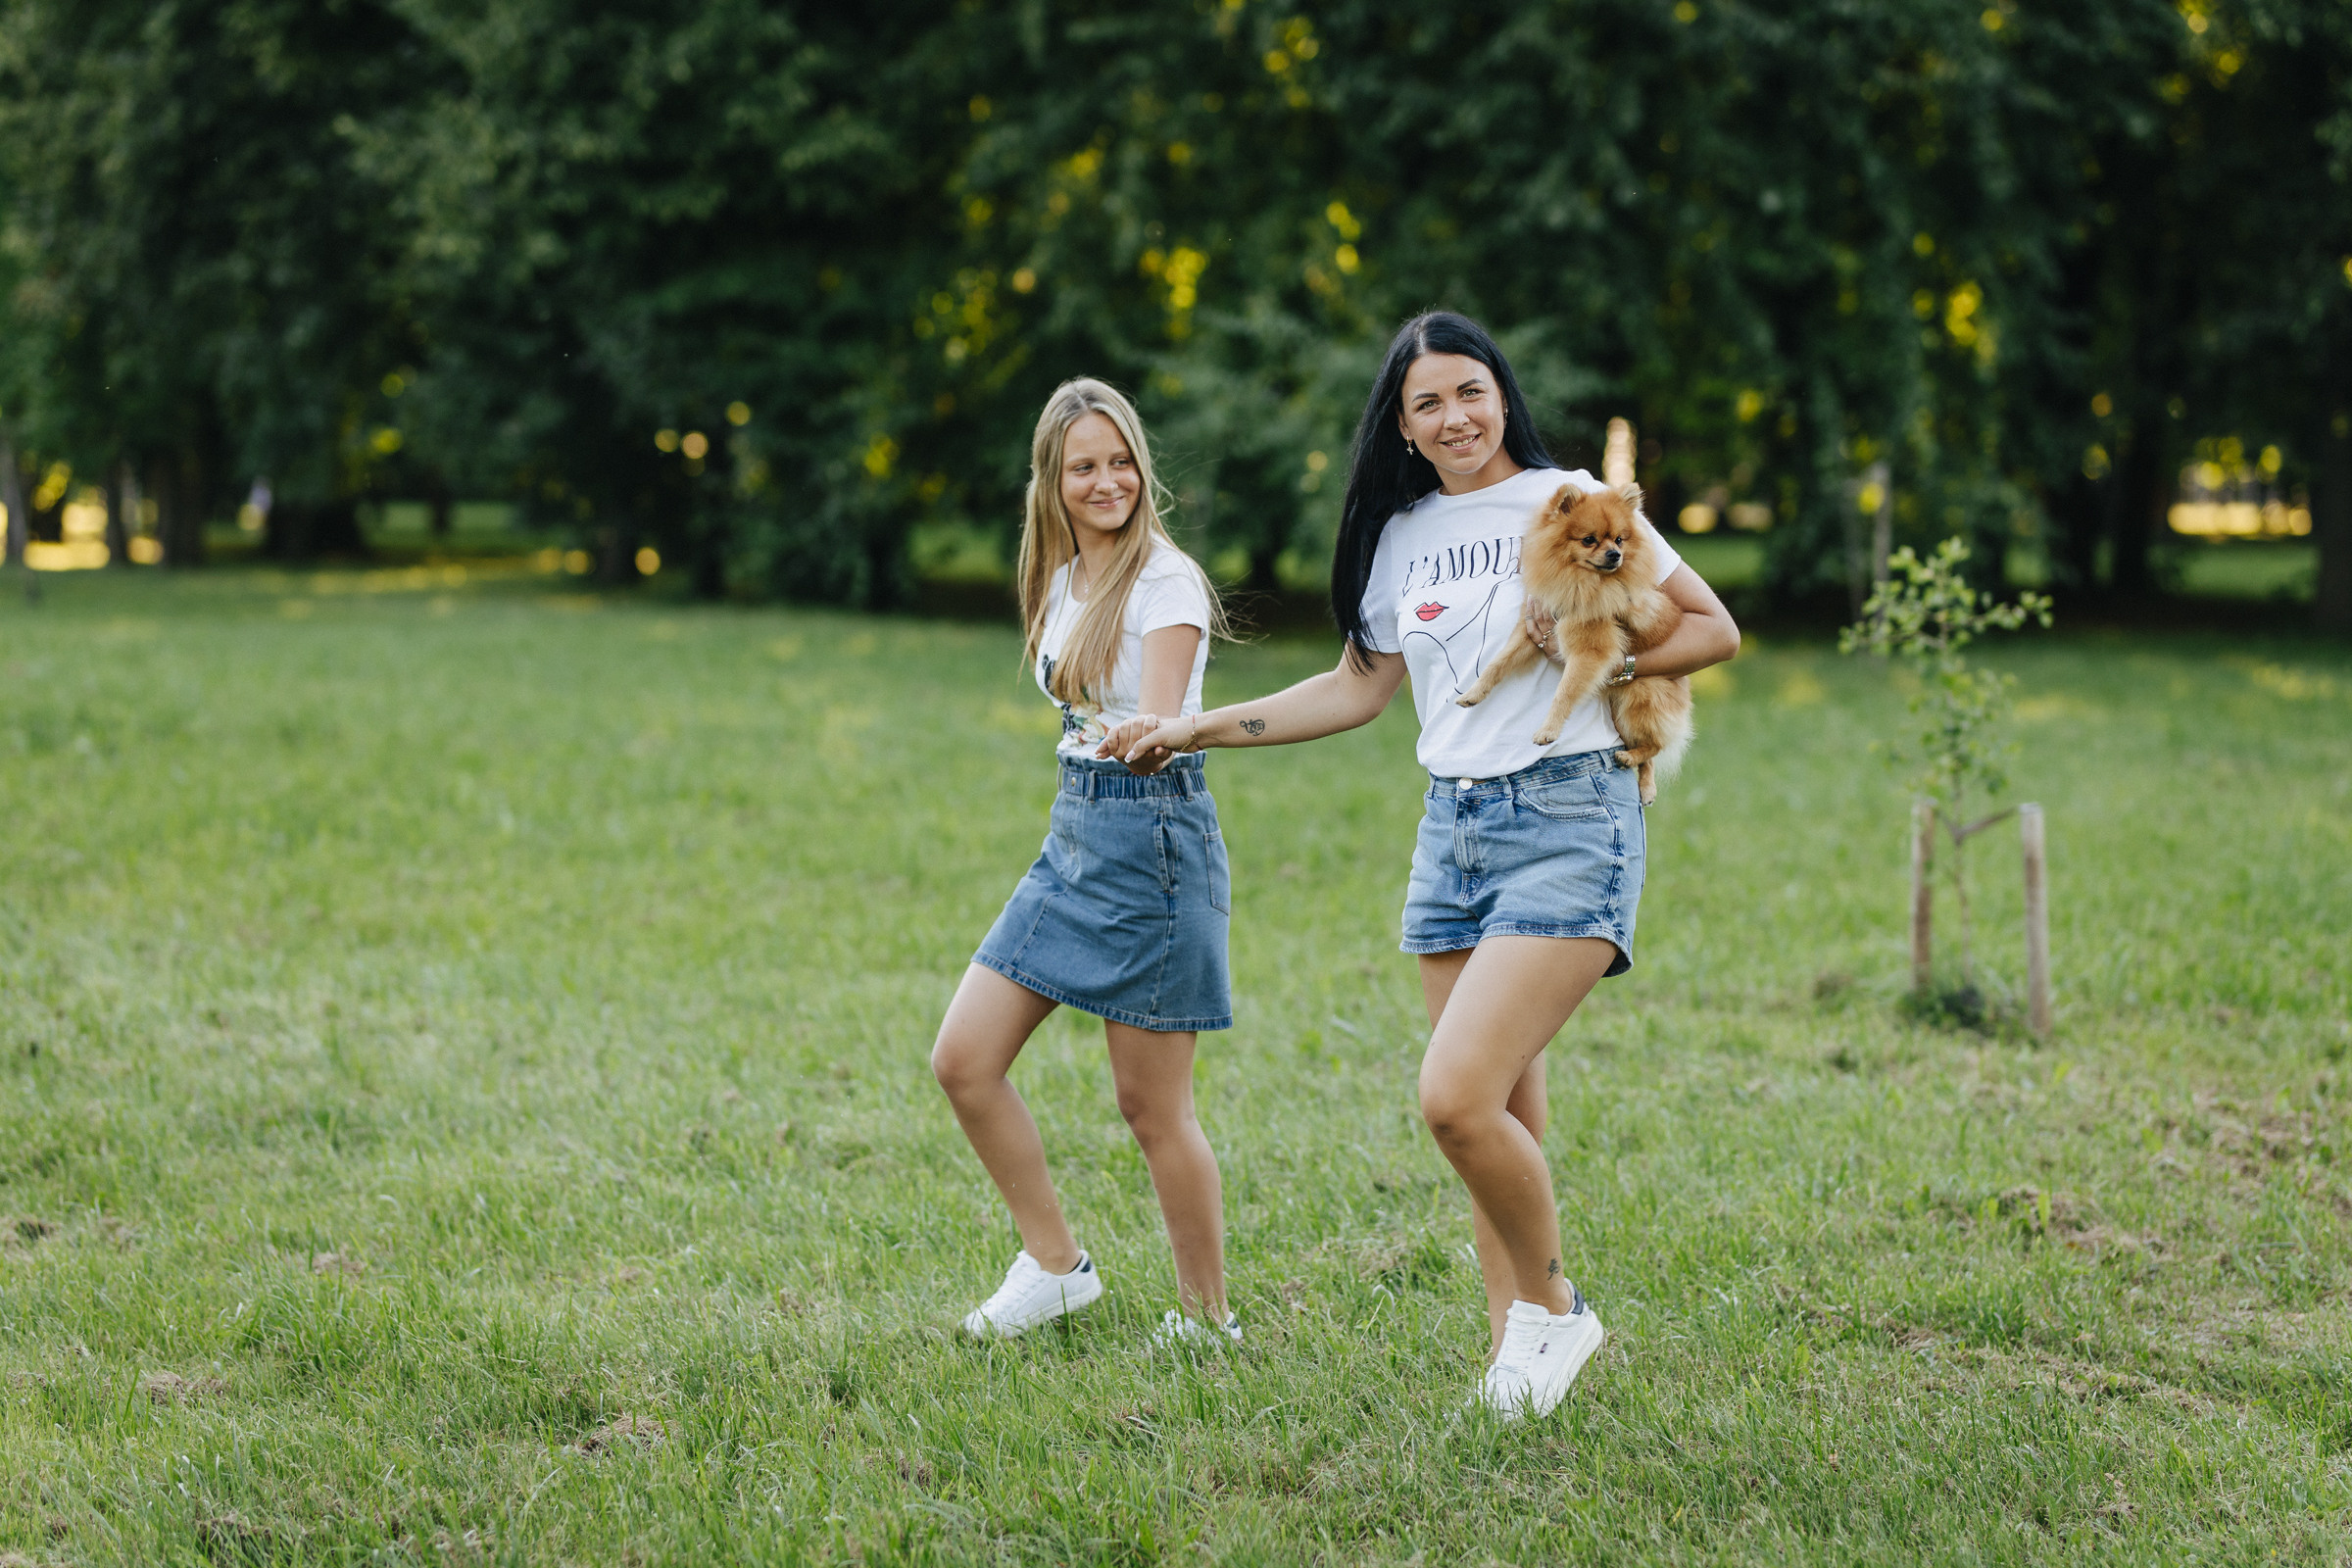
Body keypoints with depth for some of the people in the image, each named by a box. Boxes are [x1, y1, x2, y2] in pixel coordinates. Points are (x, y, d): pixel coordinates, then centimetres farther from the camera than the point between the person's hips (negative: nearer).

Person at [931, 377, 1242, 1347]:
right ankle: (1055, 1265, 17)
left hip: (1153, 835, -8)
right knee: (963, 1060, 3)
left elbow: (1159, 718, -21)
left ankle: (1207, 1320, 12)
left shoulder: (1165, 580, -12)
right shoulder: (1064, 580, 12)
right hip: (1073, 830, 8)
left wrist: (1139, 739, -39)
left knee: (1152, 1106, -3)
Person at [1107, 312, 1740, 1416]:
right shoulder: (1403, 536, 12)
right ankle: (1514, 1352, 15)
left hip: (1566, 824, -6)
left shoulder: (1569, 502, -4)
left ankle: (1553, 1307, 2)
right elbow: (1359, 687, 22)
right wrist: (1198, 730, 19)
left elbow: (1714, 629, 0)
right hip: (1454, 827, 6)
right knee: (1501, 1121, 7)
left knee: (1455, 1097, -18)